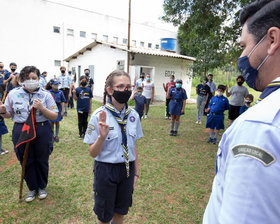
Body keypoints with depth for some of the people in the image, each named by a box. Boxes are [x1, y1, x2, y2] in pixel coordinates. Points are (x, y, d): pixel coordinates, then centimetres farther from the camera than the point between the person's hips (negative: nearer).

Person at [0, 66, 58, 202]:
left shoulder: (45, 95, -4)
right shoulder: (13, 94, 1)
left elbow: (55, 116, -5)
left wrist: (42, 108, -21)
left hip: (42, 131, -1)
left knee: (42, 161, 12)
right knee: (26, 161, 13)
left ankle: (42, 187, 36)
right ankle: (32, 188, 36)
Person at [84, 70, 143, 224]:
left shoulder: (133, 115, -4)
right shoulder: (99, 116, -16)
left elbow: (133, 146, 6)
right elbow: (93, 153, -14)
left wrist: (136, 172, 10)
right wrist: (102, 136, -32)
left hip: (127, 169, 4)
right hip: (106, 170, -3)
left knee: (121, 211, 22)